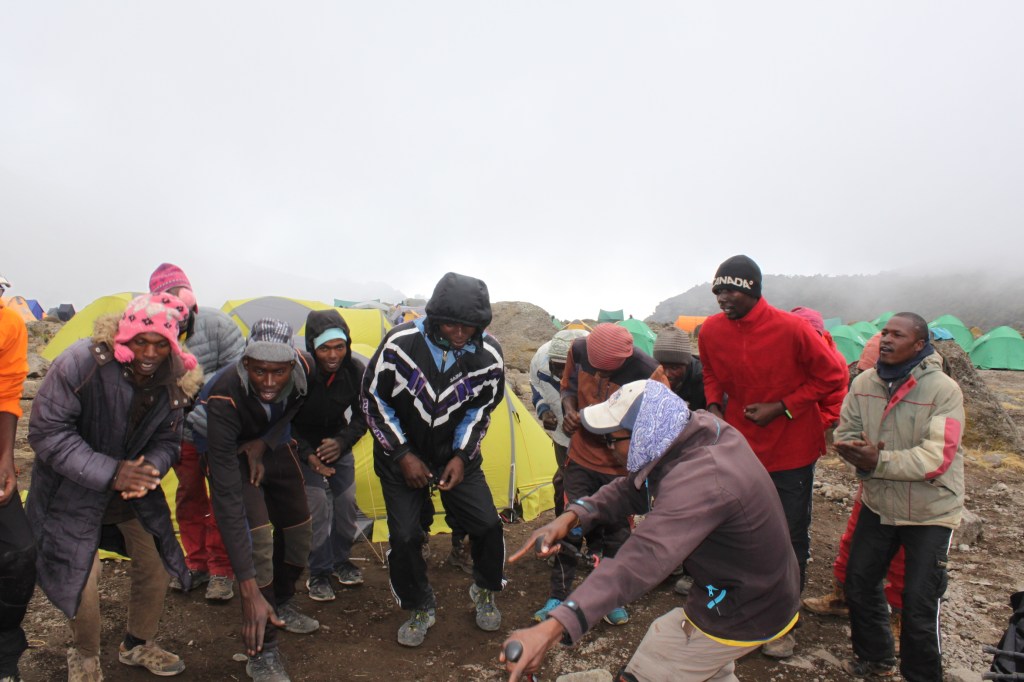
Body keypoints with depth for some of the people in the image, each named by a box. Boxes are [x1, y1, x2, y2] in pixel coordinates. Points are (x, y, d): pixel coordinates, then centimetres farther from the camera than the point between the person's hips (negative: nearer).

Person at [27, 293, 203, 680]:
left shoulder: (174, 381, -13)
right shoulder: (80, 363, -27)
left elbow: (166, 441, -2)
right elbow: (46, 433, -23)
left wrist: (149, 469, -25)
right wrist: (109, 473, -30)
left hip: (135, 486, 4)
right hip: (74, 490, -4)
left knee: (156, 566, 8)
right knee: (81, 583, -6)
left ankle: (138, 645, 36)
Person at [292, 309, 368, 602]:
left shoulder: (356, 370, -20)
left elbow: (361, 415, -6)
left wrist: (342, 442, -22)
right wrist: (307, 455, -24)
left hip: (338, 443, 4)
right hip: (304, 446, -3)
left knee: (346, 502, 3)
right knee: (317, 504, -12)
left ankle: (341, 561, 25)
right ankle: (318, 573, 6)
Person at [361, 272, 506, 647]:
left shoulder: (488, 355, -20)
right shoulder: (400, 344, -25)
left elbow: (481, 409, -3)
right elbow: (374, 401, -12)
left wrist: (461, 455, -11)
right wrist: (403, 455, -14)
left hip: (456, 453, 2)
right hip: (402, 453, -1)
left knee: (486, 524, -4)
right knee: (405, 535, -7)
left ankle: (484, 593, 25)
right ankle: (420, 609, 19)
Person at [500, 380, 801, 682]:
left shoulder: (698, 481, -37)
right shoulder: (705, 427, -8)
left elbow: (640, 562, -47)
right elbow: (633, 490, -2)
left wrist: (552, 628, -54)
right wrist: (572, 516, -17)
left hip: (740, 617, -9)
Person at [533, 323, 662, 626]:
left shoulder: (647, 371, -25)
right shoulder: (579, 349, -15)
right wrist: (570, 410, -16)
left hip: (621, 466, -2)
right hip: (582, 458, 2)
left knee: (617, 533, 9)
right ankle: (557, 597, 23)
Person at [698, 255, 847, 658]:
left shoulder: (791, 329, -20)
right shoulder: (712, 330, -7)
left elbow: (833, 377, -10)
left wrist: (781, 408, -17)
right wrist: (714, 406, -7)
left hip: (790, 450, -3)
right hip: (738, 447, 4)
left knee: (790, 539, 9)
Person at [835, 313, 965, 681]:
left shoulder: (943, 390, -19)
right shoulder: (864, 383, -4)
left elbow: (936, 458, -26)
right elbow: (846, 433, -2)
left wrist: (879, 462, -30)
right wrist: (863, 455, -23)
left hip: (930, 512, -5)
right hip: (878, 503, 5)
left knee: (919, 603, 2)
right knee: (859, 581, 14)